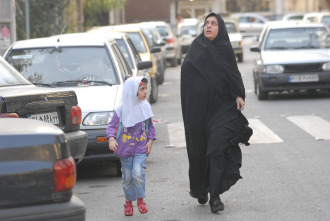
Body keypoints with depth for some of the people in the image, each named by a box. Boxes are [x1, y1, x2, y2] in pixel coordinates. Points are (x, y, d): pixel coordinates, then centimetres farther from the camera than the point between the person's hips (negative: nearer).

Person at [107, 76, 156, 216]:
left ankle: (140, 199, 4)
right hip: (125, 148, -1)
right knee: (127, 177, 6)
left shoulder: (145, 107, 2)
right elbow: (112, 125, -3)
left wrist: (150, 141, 3)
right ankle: (128, 201, 24)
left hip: (141, 148, 1)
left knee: (138, 173, -15)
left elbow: (150, 126, 13)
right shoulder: (122, 109, -6)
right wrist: (111, 139, -18)